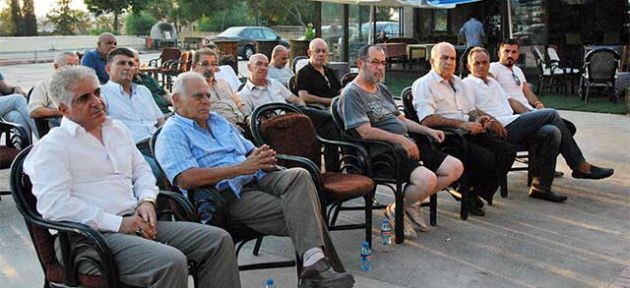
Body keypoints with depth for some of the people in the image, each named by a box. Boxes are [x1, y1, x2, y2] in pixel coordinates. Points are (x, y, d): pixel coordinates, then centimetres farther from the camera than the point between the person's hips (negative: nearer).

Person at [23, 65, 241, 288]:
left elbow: (141, 170, 27)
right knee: (171, 262, -33)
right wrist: (119, 223, -18)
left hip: (137, 223, 8)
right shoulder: (52, 146, -3)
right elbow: (54, 205, -15)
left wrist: (147, 201, 3)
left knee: (219, 240, -7)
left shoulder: (117, 129, 21)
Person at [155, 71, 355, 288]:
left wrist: (264, 159, -1)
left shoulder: (217, 120, 26)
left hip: (258, 179, 6)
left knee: (299, 175, -26)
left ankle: (315, 262, -35)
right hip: (227, 195, -6)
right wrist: (241, 168, -20)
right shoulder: (172, 134, 1)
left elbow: (250, 151, 26)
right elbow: (186, 179, -16)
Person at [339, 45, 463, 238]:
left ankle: (412, 203, 11)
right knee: (427, 179, -31)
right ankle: (396, 211, -3)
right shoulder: (352, 94, -7)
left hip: (407, 145, 10)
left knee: (456, 168, 0)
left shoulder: (382, 89, 23)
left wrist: (428, 131, 12)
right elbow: (366, 132, -18)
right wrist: (400, 139, -21)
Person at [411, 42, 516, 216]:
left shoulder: (458, 82, 25)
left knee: (508, 150, -7)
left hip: (467, 135, 9)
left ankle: (477, 193, -1)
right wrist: (463, 124, -20)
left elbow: (471, 109, 30)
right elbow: (427, 120, -17)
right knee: (486, 158, -28)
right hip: (445, 138, -9)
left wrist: (477, 119, 3)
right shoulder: (423, 84, -3)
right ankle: (466, 193, -3)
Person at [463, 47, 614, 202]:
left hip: (513, 127, 8)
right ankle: (581, 166, -2)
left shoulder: (492, 81, 29)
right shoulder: (468, 84, 1)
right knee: (551, 114, -11)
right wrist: (491, 121, -25)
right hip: (500, 130, -8)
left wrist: (531, 115, 15)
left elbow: (510, 101, 29)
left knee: (552, 132, -14)